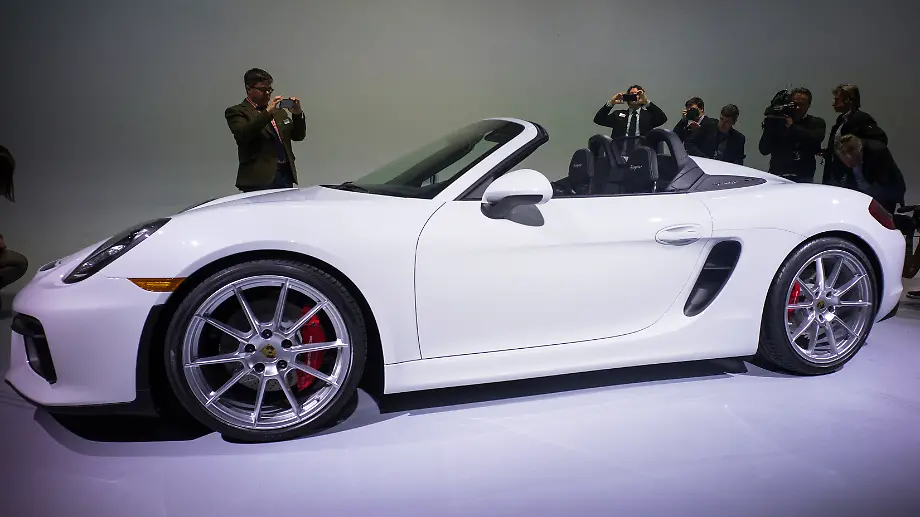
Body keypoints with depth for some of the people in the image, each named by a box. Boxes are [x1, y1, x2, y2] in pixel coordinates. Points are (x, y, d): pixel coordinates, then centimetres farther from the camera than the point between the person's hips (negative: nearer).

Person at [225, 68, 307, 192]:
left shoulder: (279, 112, 21)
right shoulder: (236, 112, 3)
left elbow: (298, 136, 17)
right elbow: (242, 134, -16)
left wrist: (297, 114, 0)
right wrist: (267, 112, -21)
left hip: (286, 176, 6)